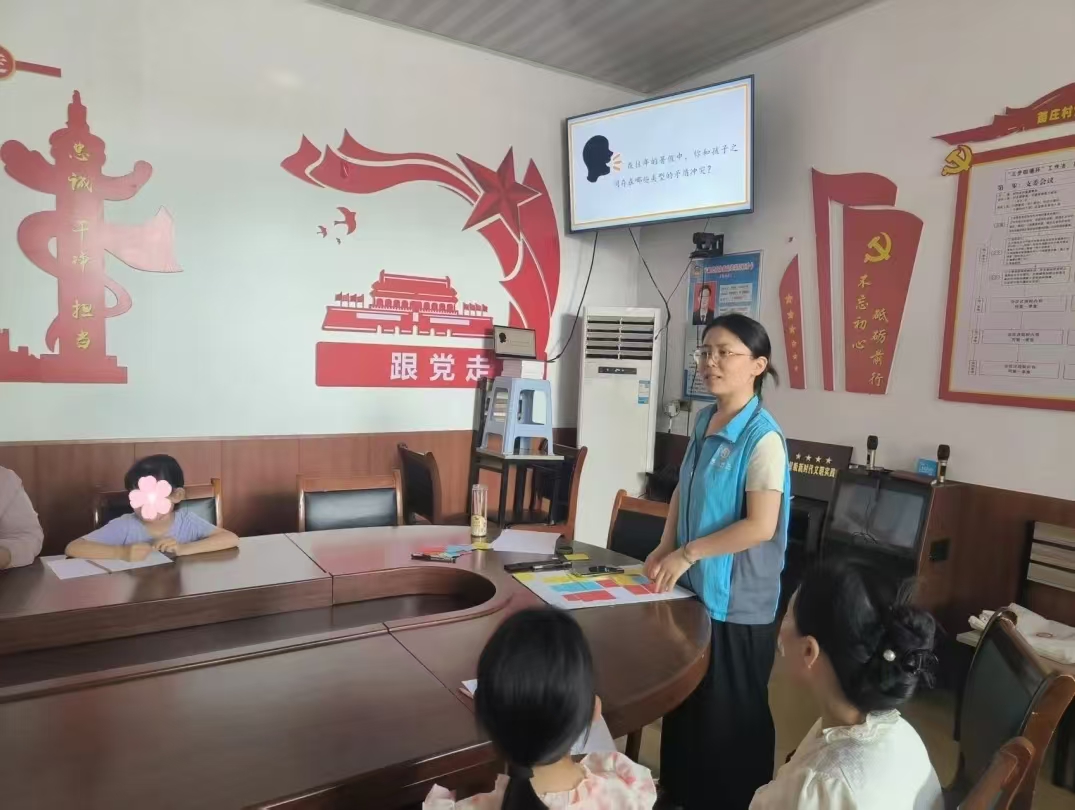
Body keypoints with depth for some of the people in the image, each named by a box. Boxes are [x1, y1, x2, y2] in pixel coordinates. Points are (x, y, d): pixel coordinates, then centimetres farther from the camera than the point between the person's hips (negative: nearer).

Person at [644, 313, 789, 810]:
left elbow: (760, 526, -23)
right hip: (695, 588, 8)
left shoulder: (763, 438, -19)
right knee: (685, 699, 21)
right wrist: (664, 549, 2)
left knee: (729, 712, 10)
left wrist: (688, 553, -17)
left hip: (737, 601, -7)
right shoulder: (705, 421, 5)